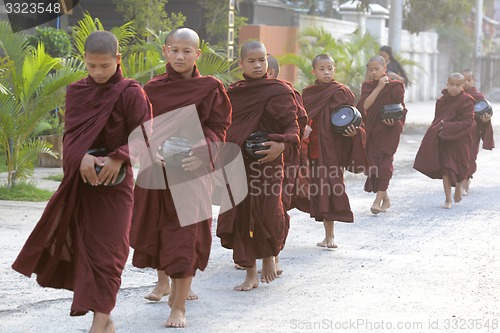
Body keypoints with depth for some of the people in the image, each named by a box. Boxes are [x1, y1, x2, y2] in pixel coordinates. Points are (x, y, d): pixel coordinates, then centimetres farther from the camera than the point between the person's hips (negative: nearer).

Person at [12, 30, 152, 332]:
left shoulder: (130, 93, -9)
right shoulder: (76, 91, 4)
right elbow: (70, 134, -1)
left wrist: (118, 158, -24)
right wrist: (82, 157, -21)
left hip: (115, 182, -5)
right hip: (81, 181, 5)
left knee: (107, 250, -4)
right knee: (81, 248, 6)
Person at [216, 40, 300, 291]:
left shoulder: (278, 91, -5)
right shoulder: (233, 92, 9)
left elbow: (291, 125, -6)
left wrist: (282, 144, -24)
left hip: (266, 163, -4)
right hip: (236, 164, 4)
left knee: (266, 213, -1)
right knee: (241, 216, 3)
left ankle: (269, 257, 30)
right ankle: (250, 273, 13)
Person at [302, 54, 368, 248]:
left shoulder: (341, 92, -1)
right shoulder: (307, 93, 11)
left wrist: (353, 131, -20)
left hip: (333, 147, -4)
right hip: (314, 148, 4)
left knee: (331, 186, -9)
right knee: (319, 188, 4)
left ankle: (329, 236, -8)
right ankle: (328, 234, 12)